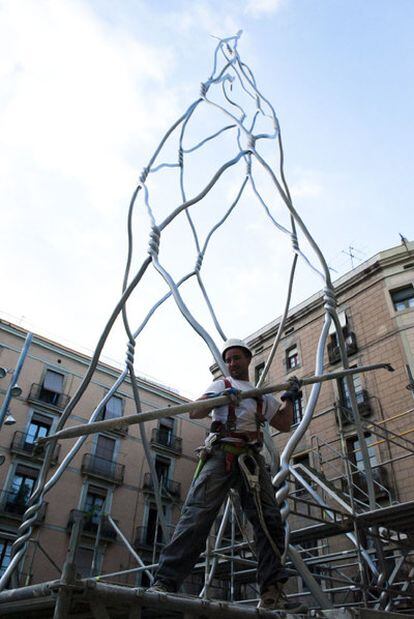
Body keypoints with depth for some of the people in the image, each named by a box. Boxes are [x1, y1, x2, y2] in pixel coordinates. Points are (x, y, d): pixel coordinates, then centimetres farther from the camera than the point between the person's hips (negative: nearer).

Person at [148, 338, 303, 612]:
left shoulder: (263, 396, 28)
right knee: (198, 515, -16)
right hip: (221, 453, -4)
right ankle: (165, 582, -18)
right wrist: (219, 397, -17)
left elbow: (284, 424, 27)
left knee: (270, 521, -6)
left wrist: (289, 398, 18)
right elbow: (195, 413, 2)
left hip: (252, 458, 4)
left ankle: (272, 593, -2)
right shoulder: (222, 384, 17)